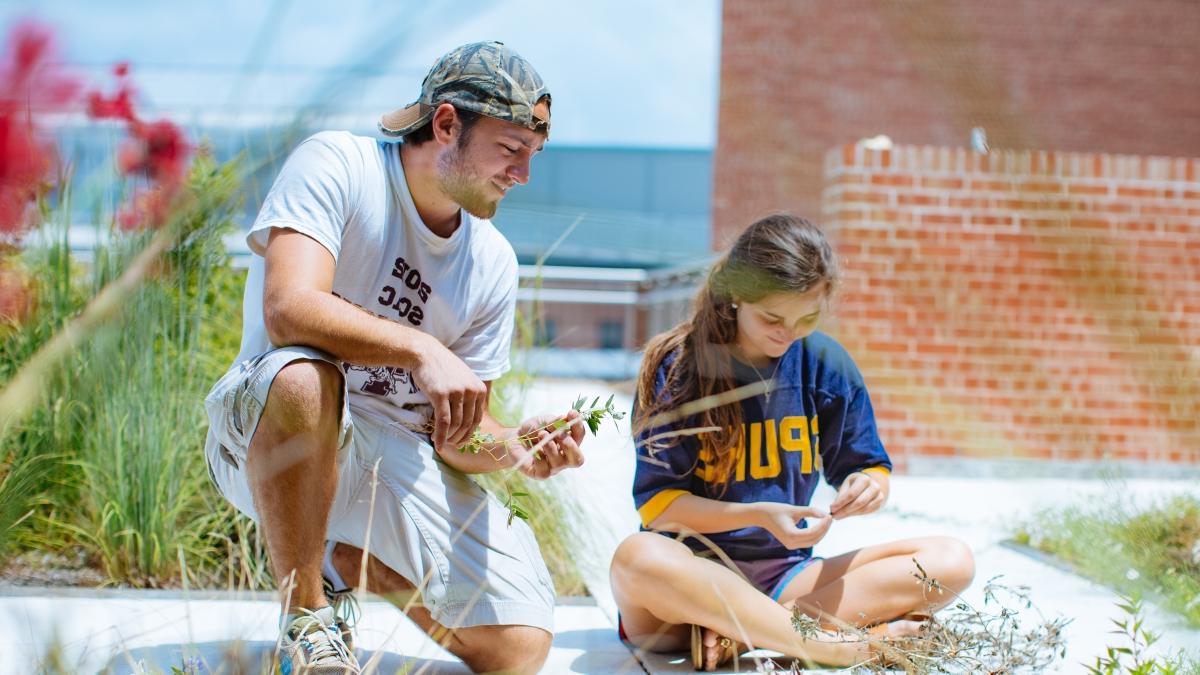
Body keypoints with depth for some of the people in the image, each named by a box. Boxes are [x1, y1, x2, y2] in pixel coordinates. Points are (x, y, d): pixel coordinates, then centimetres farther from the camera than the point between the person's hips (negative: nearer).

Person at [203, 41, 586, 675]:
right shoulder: (338, 165, -12)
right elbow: (289, 309, -29)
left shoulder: (493, 262, 3)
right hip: (266, 442, -4)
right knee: (304, 377, -41)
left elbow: (458, 427, 3)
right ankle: (306, 620, -18)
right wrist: (421, 349, -37)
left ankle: (352, 561, 19)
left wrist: (513, 447, -18)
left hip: (398, 458, 5)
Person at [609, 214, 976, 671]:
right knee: (640, 557, -39)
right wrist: (758, 516, -24)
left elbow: (868, 465, 13)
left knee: (950, 562, -14)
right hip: (693, 575, -4)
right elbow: (657, 502, -9)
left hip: (785, 574, 5)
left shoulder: (826, 364, 4)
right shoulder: (677, 366, -8)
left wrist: (869, 486, -13)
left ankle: (740, 629, -24)